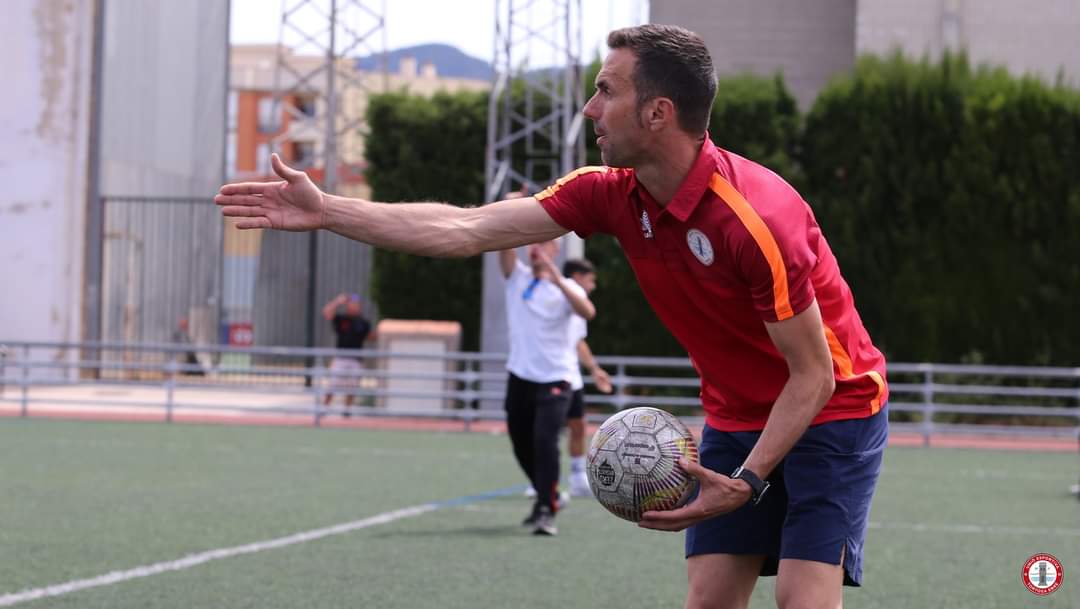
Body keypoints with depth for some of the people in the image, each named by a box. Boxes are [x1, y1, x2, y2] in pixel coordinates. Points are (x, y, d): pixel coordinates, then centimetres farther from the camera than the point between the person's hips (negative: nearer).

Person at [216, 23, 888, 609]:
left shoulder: (757, 219, -29)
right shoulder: (611, 193, -6)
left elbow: (813, 377, -23)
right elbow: (466, 229, -4)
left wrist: (748, 482, -30)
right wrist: (325, 210, -5)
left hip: (830, 412, -7)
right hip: (734, 418, 7)